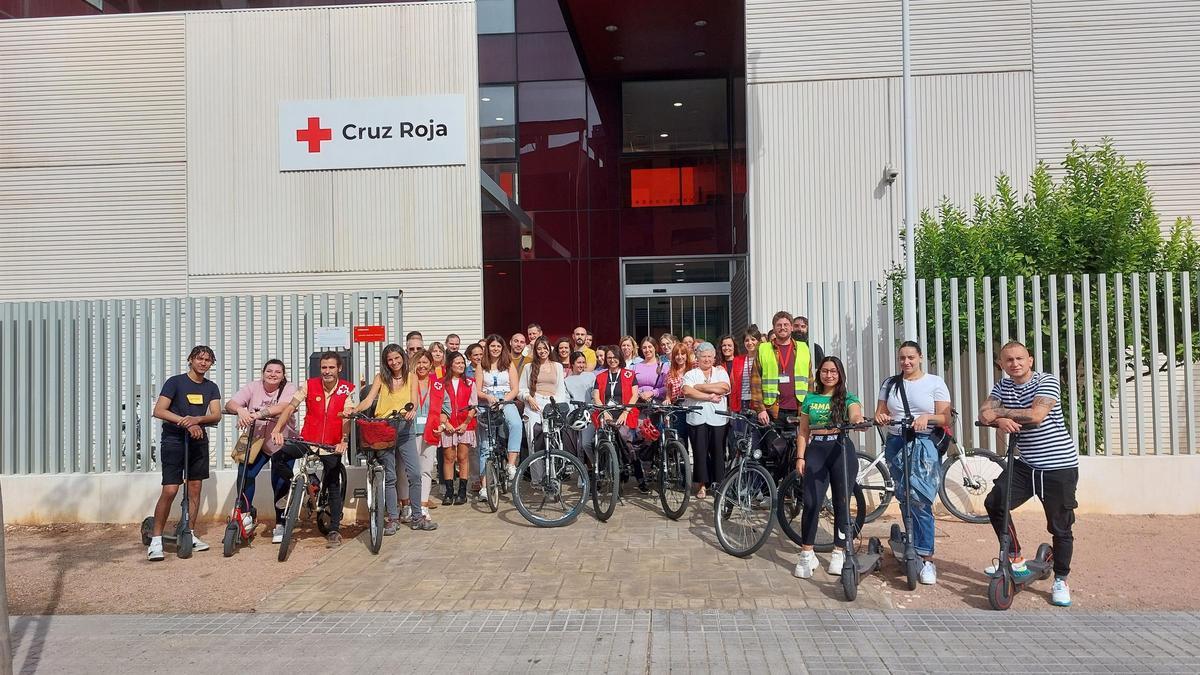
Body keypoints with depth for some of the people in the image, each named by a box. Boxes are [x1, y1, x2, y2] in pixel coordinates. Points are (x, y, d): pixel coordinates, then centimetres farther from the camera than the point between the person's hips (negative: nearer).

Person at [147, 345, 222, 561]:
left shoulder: (211, 387, 8)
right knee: (169, 491, -11)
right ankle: (156, 539, -1)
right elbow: (158, 411, -14)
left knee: (195, 488, 7)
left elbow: (216, 415, -3)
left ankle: (189, 535, 18)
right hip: (173, 440, -5)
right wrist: (186, 422, -22)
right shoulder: (175, 382, -5)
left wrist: (197, 419, -23)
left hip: (198, 441, 5)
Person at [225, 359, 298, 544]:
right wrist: (240, 410, -37)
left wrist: (258, 414, -44)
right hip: (256, 442, 3)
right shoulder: (253, 387, -2)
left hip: (282, 444, -2)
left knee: (280, 483, -2)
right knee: (245, 475, -12)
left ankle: (280, 525, 13)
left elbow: (283, 407, -29)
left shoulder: (289, 389, -9)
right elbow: (230, 404, -14)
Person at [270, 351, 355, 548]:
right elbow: (290, 407, -10)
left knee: (334, 487, 0)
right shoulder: (309, 385, -1)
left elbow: (347, 417, -15)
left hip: (332, 447, -1)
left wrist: (344, 440, -31)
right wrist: (277, 429, -26)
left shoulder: (347, 390, -4)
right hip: (307, 443, 1)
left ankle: (334, 530, 11)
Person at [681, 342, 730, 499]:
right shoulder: (691, 374, 10)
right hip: (697, 418, -1)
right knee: (700, 451, -2)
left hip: (717, 418, 1)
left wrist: (700, 387, -7)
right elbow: (687, 391, -9)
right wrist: (709, 397, -12)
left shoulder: (721, 372, 14)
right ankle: (701, 485, 8)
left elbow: (724, 387, -7)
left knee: (718, 451, 1)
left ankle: (718, 483, 14)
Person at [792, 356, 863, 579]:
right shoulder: (810, 398, 12)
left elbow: (855, 415, -16)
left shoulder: (848, 398, 6)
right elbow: (803, 431, 12)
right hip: (816, 451, 1)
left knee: (841, 504, 4)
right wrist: (800, 456, 3)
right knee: (811, 503, -9)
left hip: (842, 450, -1)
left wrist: (858, 421, -39)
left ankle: (838, 554, 18)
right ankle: (806, 555, -2)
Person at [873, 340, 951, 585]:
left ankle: (927, 558, -8)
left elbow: (945, 418, -2)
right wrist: (881, 417, -13)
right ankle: (913, 549, 18)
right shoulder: (890, 384, 12)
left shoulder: (935, 382, 3)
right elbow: (880, 413, 11)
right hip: (896, 445, 4)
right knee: (905, 499, 7)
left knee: (920, 500, -12)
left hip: (924, 445, -4)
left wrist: (927, 417, -21)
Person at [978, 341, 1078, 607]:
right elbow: (984, 414, -6)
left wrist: (999, 412, -17)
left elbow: (1035, 415, -27)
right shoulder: (1002, 386, 6)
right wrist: (1000, 421, -28)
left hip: (1059, 467, -5)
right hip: (1026, 465, 5)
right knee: (994, 503, -9)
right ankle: (1016, 561, 8)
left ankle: (1061, 581, 22)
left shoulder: (1047, 381, -12)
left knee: (1060, 527, 3)